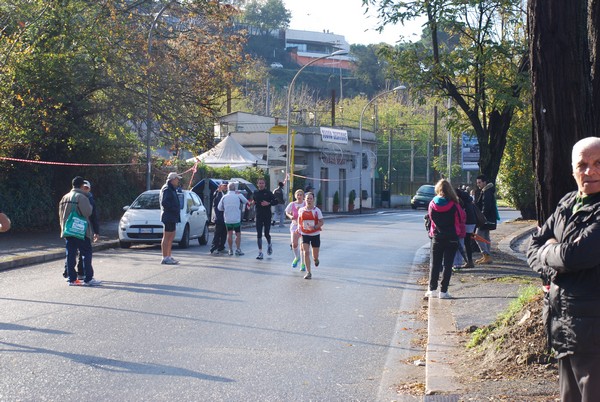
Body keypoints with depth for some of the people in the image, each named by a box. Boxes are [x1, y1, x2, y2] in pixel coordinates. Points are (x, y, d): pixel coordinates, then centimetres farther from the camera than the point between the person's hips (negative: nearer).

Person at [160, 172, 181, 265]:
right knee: (167, 237, -8)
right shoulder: (166, 189, -12)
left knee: (171, 237, 14)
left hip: (172, 217, 11)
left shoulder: (171, 189, 20)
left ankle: (169, 256, 20)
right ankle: (165, 258, -8)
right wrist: (174, 209, -19)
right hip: (168, 217, -11)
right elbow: (164, 202, -22)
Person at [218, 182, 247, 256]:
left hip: (227, 219, 2)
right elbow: (246, 202, 9)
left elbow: (219, 207, 5)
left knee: (229, 234, 9)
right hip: (237, 219, -2)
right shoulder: (238, 196, -6)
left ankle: (230, 250, 9)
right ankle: (238, 249, -1)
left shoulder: (224, 197, 0)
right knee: (238, 234, 5)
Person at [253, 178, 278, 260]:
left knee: (267, 233, -1)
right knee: (259, 234, -2)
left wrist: (268, 203, -15)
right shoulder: (255, 193, 8)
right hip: (259, 216, 2)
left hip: (267, 216, -2)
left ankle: (269, 245, 32)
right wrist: (252, 203, -4)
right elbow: (253, 202, 19)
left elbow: (275, 201, 0)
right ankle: (260, 253, 3)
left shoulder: (268, 193, -1)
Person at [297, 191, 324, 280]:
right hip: (305, 234, 1)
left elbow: (322, 222, -7)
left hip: (315, 234, -1)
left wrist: (314, 227, -22)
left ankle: (315, 259, 48)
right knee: (306, 252, -14)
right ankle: (308, 272, -8)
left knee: (315, 255, 8)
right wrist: (299, 228, 4)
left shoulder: (317, 210, -6)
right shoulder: (301, 210, 0)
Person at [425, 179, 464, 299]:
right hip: (452, 238, -2)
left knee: (434, 264, 12)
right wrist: (461, 231, 17)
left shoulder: (432, 204, -5)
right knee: (447, 264, 3)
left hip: (436, 238, 2)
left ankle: (432, 289, 12)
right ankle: (443, 291, 1)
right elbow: (462, 218, -1)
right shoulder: (454, 205, -12)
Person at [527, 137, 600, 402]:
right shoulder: (567, 204, 11)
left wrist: (547, 253, -3)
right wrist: (553, 267, -9)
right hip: (561, 323, 8)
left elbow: (576, 254, -24)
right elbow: (534, 246, 12)